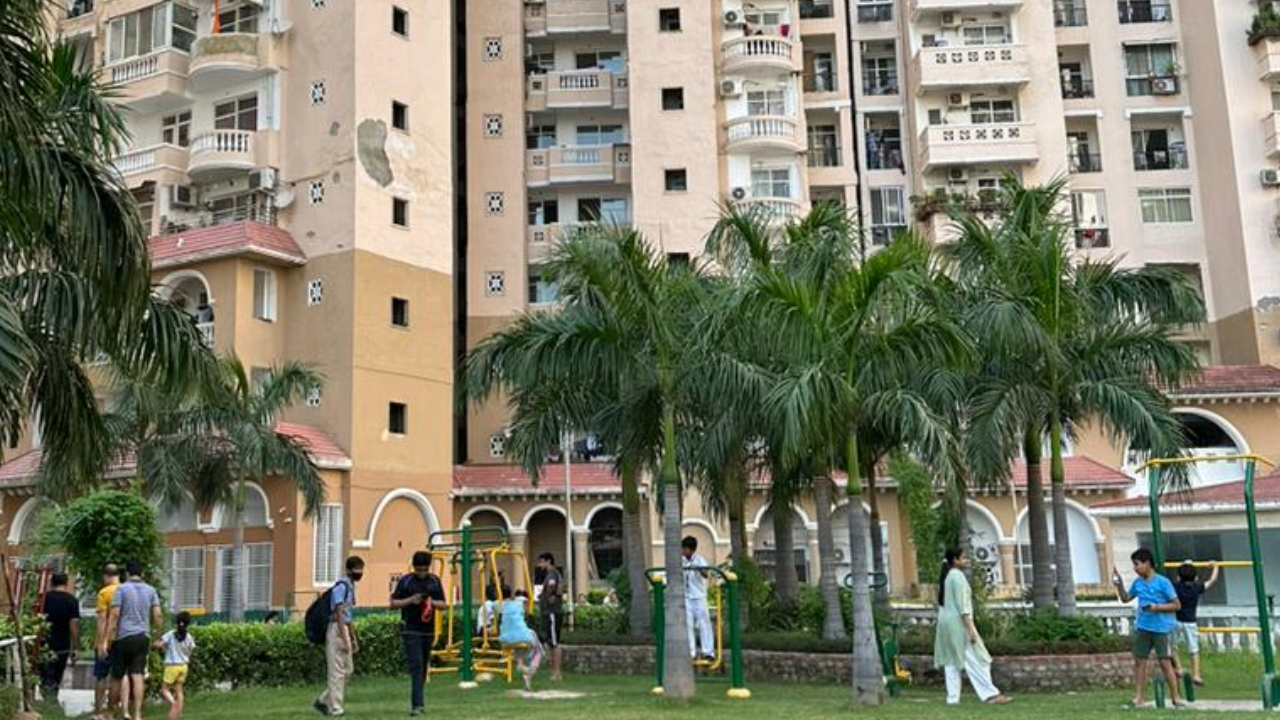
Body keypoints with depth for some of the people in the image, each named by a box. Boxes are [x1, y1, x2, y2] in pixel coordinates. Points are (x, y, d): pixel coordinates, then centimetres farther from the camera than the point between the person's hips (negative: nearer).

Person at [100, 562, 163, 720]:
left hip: (124, 637, -2)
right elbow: (157, 615, 2)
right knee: (138, 676, 0)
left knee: (122, 674, 9)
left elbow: (114, 615, -8)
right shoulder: (151, 590, 8)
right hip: (143, 637, 2)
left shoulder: (122, 589, -2)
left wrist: (105, 640, -7)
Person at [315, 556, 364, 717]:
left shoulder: (350, 586, 16)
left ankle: (323, 701, 19)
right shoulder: (341, 585, -12)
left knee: (347, 669, 12)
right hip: (337, 630, -10)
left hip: (344, 630, 10)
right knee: (337, 671, -4)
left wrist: (354, 638, 21)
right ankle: (335, 708, 2)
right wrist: (344, 639, -22)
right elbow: (338, 613, -19)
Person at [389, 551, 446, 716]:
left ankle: (417, 699, 28)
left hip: (428, 631, 4)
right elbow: (393, 603, 0)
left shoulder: (435, 581, 7)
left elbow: (442, 604, 10)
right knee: (416, 667, -11)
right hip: (410, 631, -4)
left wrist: (432, 602, -11)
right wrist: (410, 600, -16)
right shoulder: (405, 581, -3)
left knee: (423, 668, 13)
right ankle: (416, 704, -15)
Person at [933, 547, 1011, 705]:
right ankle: (990, 694, -8)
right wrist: (970, 628, -20)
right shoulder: (958, 576, -12)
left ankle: (952, 697, 7)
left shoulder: (945, 576, 16)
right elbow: (962, 605, -18)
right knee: (975, 659, -7)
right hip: (958, 621, -9)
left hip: (945, 621, 9)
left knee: (951, 661, 8)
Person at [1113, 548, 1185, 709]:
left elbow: (1176, 605, -8)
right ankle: (1138, 698, 11)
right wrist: (1119, 585, 5)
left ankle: (1175, 698, 9)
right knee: (1139, 661, 5)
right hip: (1142, 628, 6)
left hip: (1161, 628, -6)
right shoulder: (1137, 583, 7)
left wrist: (1157, 607, -18)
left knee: (1165, 662, -2)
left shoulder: (1163, 582, -10)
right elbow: (1126, 598, 20)